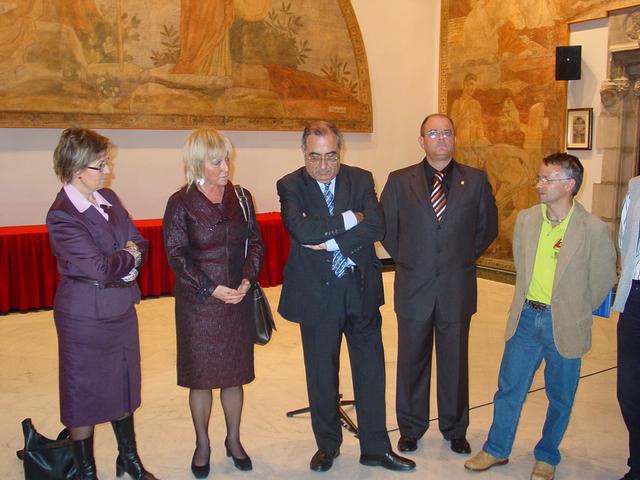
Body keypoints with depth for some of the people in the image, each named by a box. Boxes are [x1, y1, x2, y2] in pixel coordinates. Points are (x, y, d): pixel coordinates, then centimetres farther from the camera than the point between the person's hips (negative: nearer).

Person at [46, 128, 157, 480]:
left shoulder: (108, 199, 4)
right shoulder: (61, 216, -19)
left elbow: (139, 243, 4)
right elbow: (99, 266, -24)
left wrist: (118, 262, -14)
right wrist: (129, 258, -7)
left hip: (122, 309, 7)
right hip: (85, 316, -7)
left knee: (123, 389, 20)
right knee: (84, 397, 10)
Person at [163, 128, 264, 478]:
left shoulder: (241, 198, 3)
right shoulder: (181, 203, -7)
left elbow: (255, 243, 5)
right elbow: (176, 255, -9)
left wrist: (246, 281, -11)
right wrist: (212, 290, -15)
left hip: (238, 301, 3)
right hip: (198, 304, -3)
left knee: (234, 373, 12)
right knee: (200, 375, 9)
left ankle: (233, 440, 32)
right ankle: (202, 445, 28)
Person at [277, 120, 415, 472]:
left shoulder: (361, 180, 1)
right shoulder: (290, 186, -5)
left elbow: (376, 227, -14)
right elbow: (300, 229, -23)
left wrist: (331, 241, -20)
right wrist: (348, 220, -18)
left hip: (360, 289, 2)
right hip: (317, 294, -1)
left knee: (371, 371, 11)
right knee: (321, 376, 14)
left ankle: (375, 448, 29)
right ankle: (327, 445, 35)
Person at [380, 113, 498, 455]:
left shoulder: (476, 181, 2)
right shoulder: (399, 181, 0)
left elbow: (488, 227, 11)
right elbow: (385, 228, 7)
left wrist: (464, 258, 7)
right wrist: (406, 260, 5)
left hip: (457, 288, 1)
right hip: (413, 287, 0)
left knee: (455, 362, 12)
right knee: (412, 361, 11)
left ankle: (455, 429, 32)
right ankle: (410, 428, 30)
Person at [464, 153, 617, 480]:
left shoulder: (594, 229, -13)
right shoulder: (526, 219, -1)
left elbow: (603, 279, -1)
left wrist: (574, 313, 6)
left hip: (564, 325, -3)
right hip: (526, 318, 3)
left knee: (560, 397, 13)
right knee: (509, 388, 12)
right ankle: (496, 450, 30)